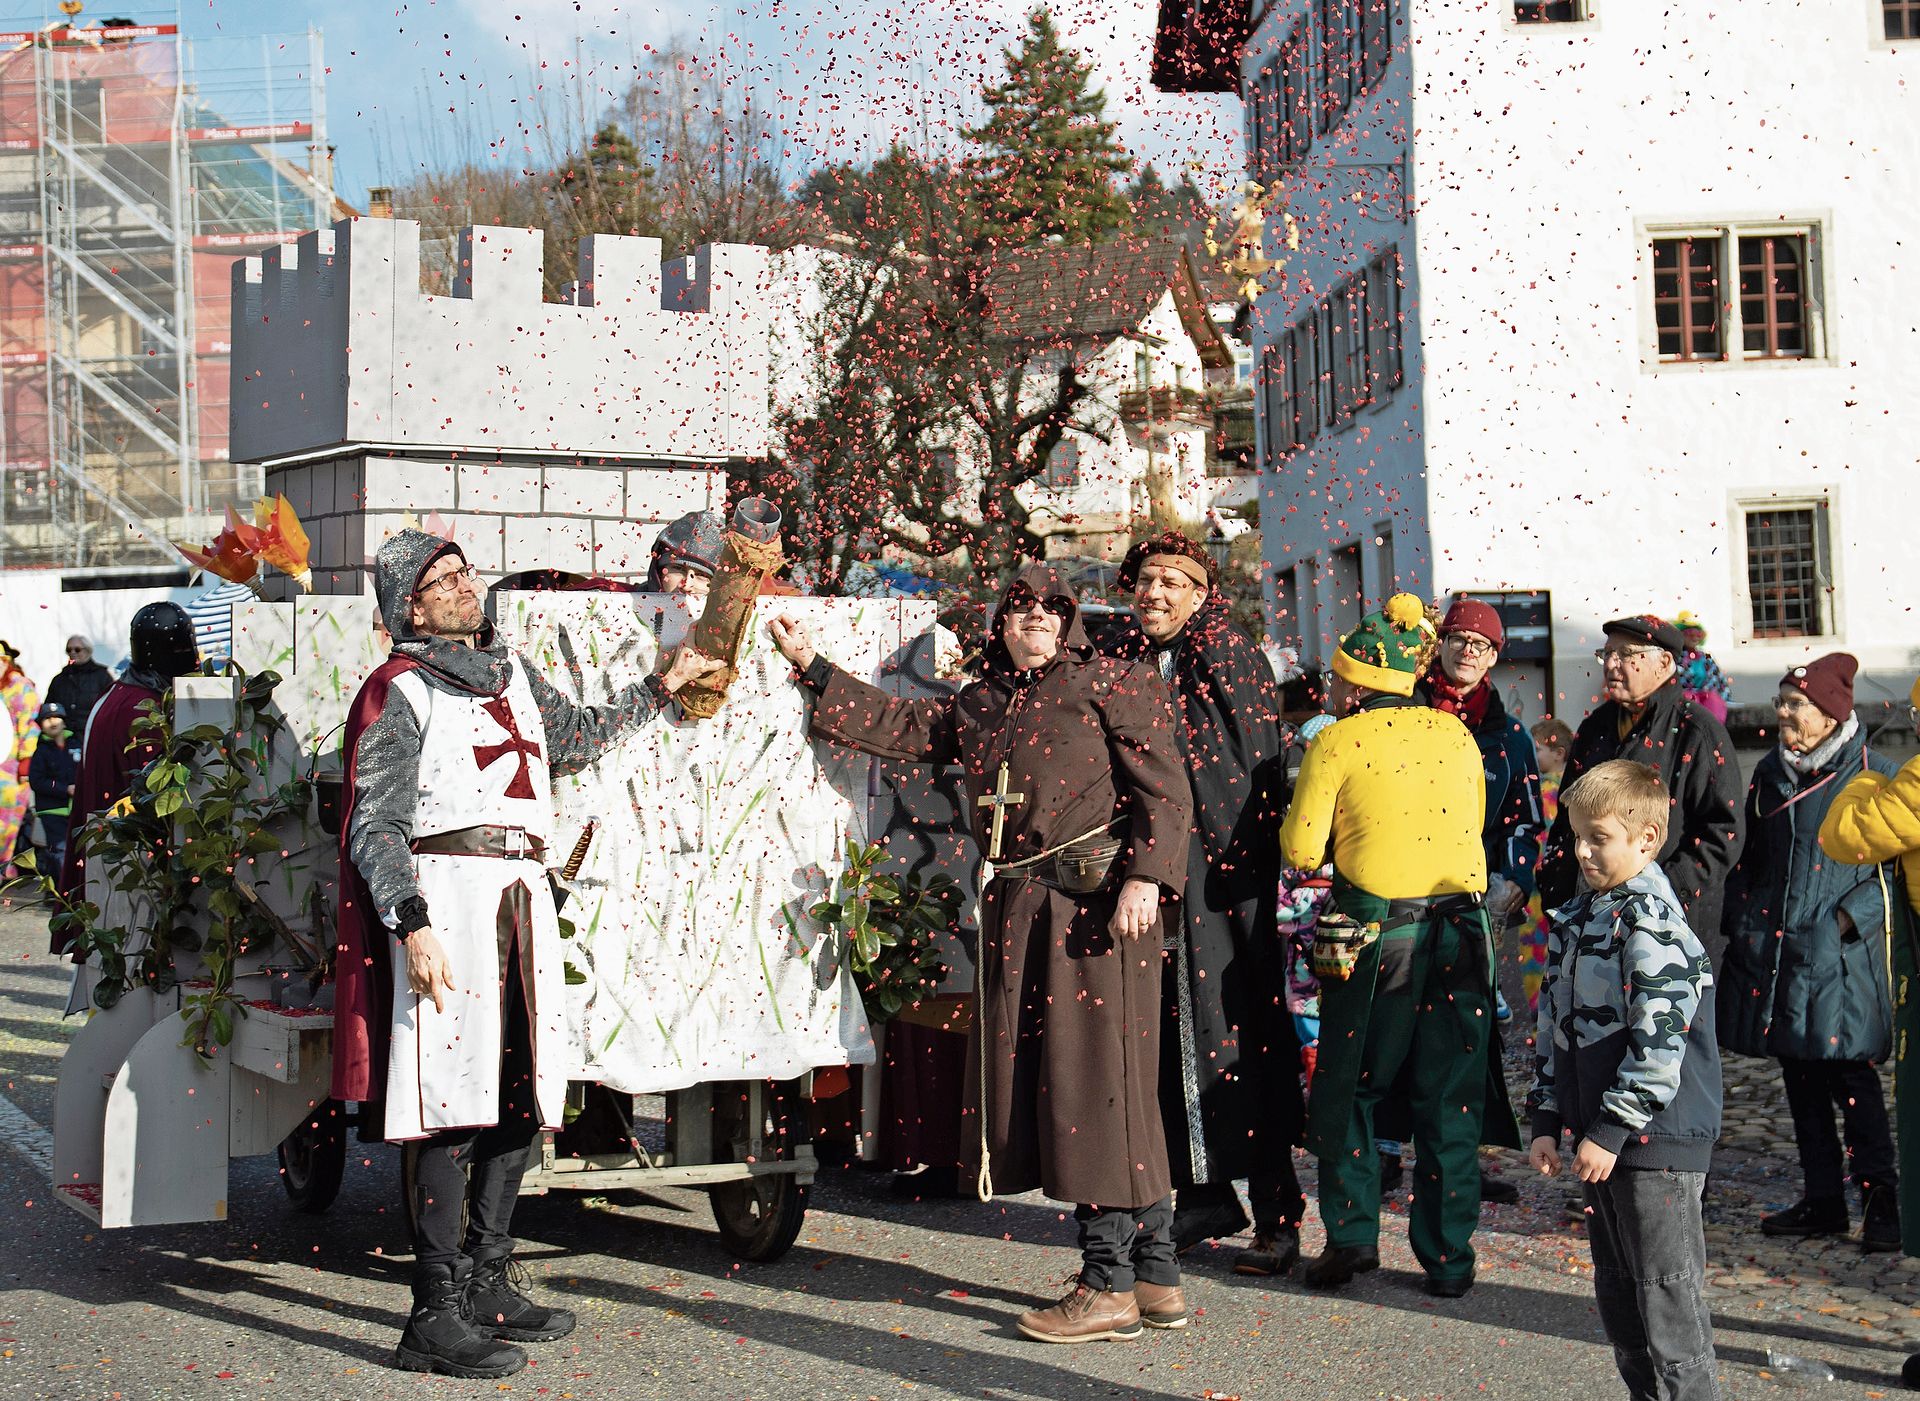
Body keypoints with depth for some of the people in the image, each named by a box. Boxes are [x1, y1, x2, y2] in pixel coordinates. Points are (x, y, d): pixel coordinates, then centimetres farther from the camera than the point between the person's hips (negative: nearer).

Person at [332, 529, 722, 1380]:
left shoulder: (513, 672, 20)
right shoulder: (401, 693, -2)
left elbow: (578, 739, 36)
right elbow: (375, 828, -8)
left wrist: (660, 689, 34)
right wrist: (411, 926, -19)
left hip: (521, 894, 8)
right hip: (447, 893, -7)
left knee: (520, 1095, 10)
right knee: (456, 1100, -10)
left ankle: (488, 1285, 23)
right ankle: (435, 1317, -5)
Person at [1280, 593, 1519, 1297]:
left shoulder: (1336, 742, -4)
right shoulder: (1455, 732, 8)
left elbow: (1301, 851, -5)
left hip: (1377, 931, -3)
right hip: (1460, 930, 3)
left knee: (1350, 1088, 12)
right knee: (1449, 1104, 8)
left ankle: (1351, 1234, 8)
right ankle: (1448, 1259, 11)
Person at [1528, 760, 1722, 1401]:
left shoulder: (1652, 922, -15)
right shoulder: (1575, 919, 12)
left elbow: (1660, 1042, -21)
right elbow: (1554, 1024, 16)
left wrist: (1611, 1131, -20)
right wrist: (1547, 1121, 11)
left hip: (1657, 1134, -9)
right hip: (1603, 1132, 9)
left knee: (1666, 1290, -2)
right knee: (1617, 1287, 16)